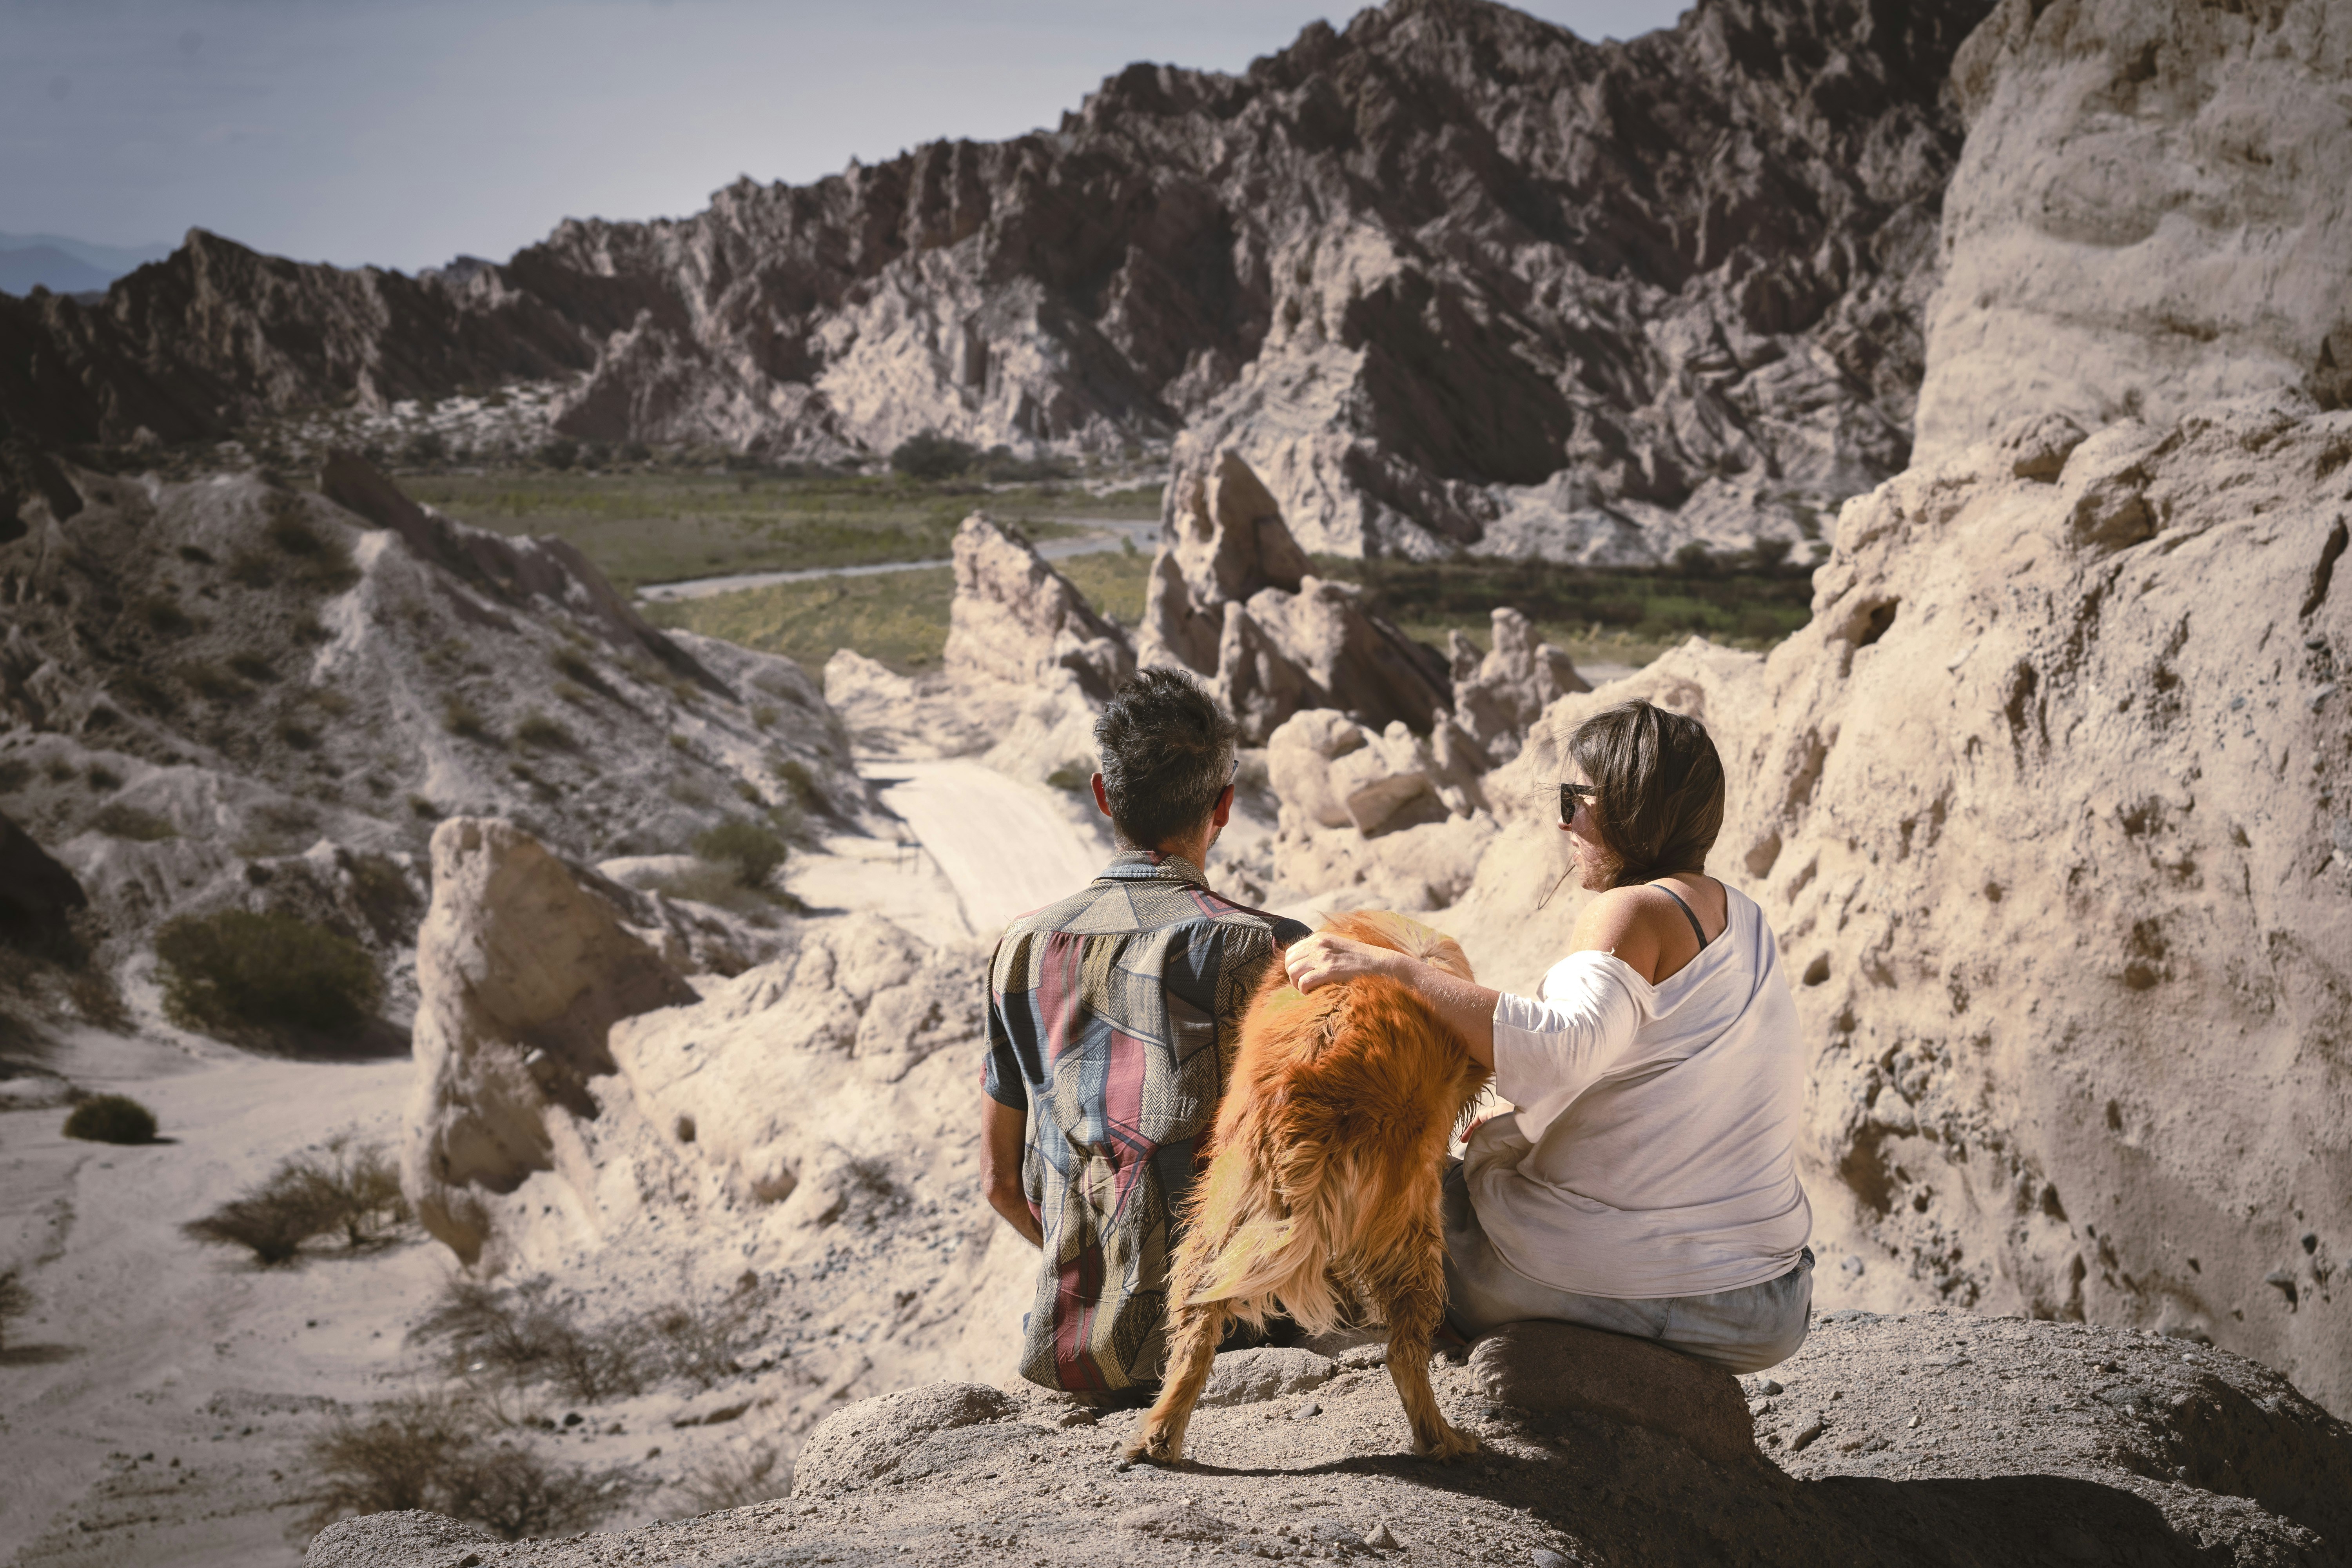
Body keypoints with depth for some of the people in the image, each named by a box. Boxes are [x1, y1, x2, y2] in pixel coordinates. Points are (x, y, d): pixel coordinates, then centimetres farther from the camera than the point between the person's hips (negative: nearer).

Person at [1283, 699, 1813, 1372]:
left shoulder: (1634, 914, -14)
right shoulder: (1746, 920, 11)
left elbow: (1560, 1051, -33)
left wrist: (1390, 969, -33)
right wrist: (1526, 1127, 17)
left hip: (1610, 1284, -8)